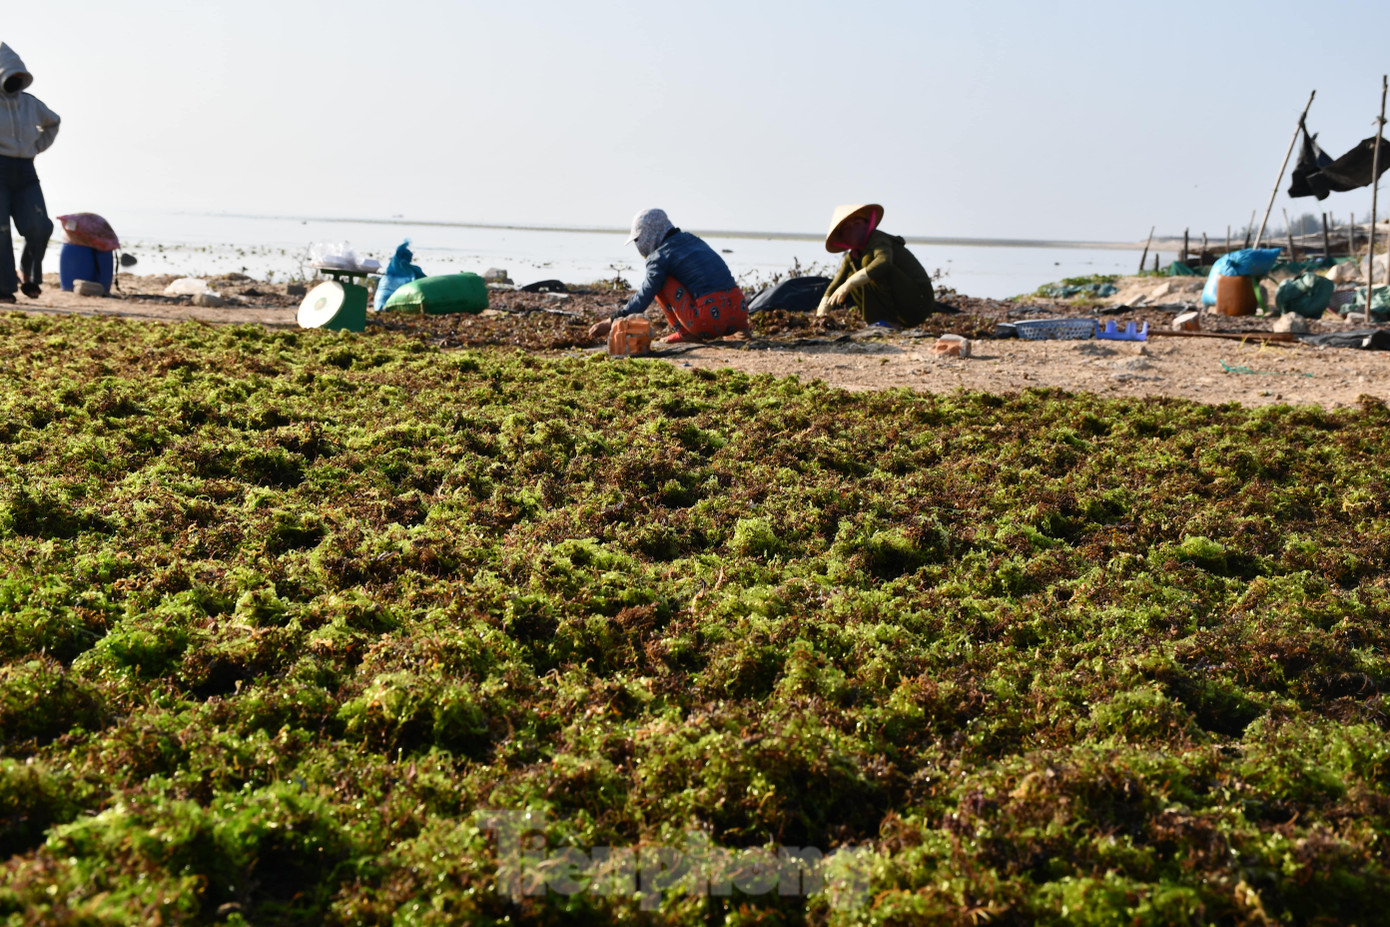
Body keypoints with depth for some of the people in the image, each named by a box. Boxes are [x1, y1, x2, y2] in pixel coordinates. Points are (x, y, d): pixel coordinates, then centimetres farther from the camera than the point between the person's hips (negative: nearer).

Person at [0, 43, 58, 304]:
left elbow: (52, 122, 33)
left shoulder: (30, 103, 12)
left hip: (25, 172, 4)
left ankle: (29, 276, 13)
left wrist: (38, 146, 18)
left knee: (40, 227, -10)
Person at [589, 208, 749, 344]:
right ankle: (740, 326, 14)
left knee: (660, 280, 8)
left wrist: (611, 322, 8)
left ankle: (685, 332, 4)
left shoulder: (661, 256, 2)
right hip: (740, 312, 6)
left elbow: (644, 297, 1)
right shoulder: (693, 240, 24)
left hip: (710, 320, -6)